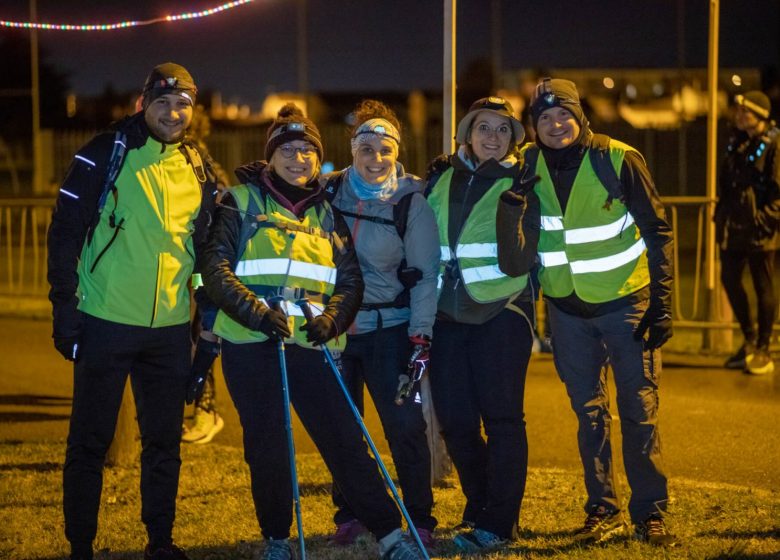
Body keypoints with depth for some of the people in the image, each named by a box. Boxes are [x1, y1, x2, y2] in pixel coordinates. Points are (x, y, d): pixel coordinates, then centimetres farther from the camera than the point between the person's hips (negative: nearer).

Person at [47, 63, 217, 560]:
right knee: (91, 440, 3)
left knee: (165, 440, 10)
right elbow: (66, 231, -5)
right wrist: (65, 307, -10)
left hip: (171, 328, 4)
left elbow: (206, 245, 19)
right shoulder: (107, 154, -4)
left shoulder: (196, 166, 10)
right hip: (106, 324, -4)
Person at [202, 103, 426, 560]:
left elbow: (351, 280, 12)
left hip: (309, 345, 2)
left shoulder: (327, 214, 13)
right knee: (267, 447, 2)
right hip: (251, 344, -2)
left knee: (346, 439, -3)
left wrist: (332, 318, -9)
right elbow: (217, 271, -4)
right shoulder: (242, 203, 4)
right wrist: (257, 313, -18)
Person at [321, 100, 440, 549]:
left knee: (406, 424, -7)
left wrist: (421, 336, -12)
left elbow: (425, 274, -5)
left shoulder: (411, 203, -6)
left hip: (389, 328, -3)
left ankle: (420, 522, 4)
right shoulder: (330, 191, 1)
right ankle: (349, 516, 21)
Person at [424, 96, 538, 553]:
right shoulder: (441, 177, 12)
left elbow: (524, 255, -4)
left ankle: (498, 523, 2)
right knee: (455, 419, 7)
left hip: (500, 310, -4)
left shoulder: (519, 182, 2)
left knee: (502, 417, -4)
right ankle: (479, 507, 25)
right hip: (448, 313, 4)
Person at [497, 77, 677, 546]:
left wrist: (662, 303, -11)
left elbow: (658, 230, -9)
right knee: (589, 413, 9)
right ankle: (603, 510, 19)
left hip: (626, 300, -3)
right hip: (568, 309, 3)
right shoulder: (528, 166, -4)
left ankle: (651, 513, 6)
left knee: (640, 409, -2)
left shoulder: (619, 159, -13)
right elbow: (513, 251, 7)